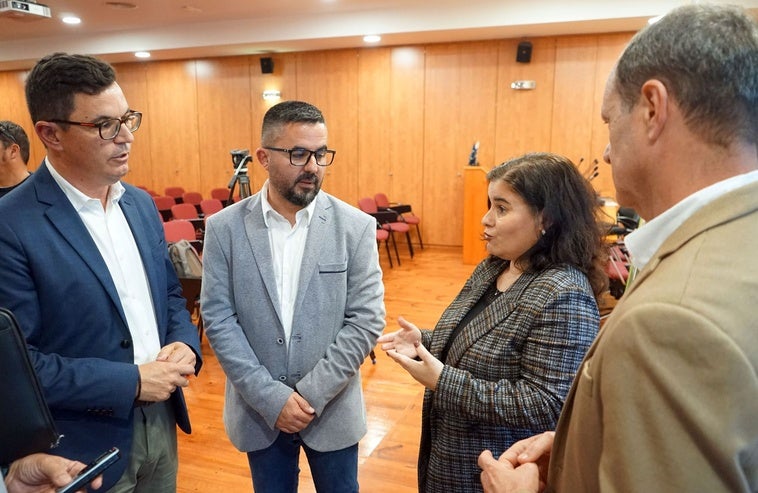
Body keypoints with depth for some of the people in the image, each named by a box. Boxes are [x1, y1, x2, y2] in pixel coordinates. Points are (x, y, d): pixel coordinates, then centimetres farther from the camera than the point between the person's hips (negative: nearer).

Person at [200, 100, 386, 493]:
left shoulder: (356, 226, -8)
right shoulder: (225, 228, -6)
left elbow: (366, 320, -10)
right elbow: (218, 320, -8)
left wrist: (311, 394, -14)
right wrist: (270, 397, -14)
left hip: (332, 409, 0)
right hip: (259, 410, 1)